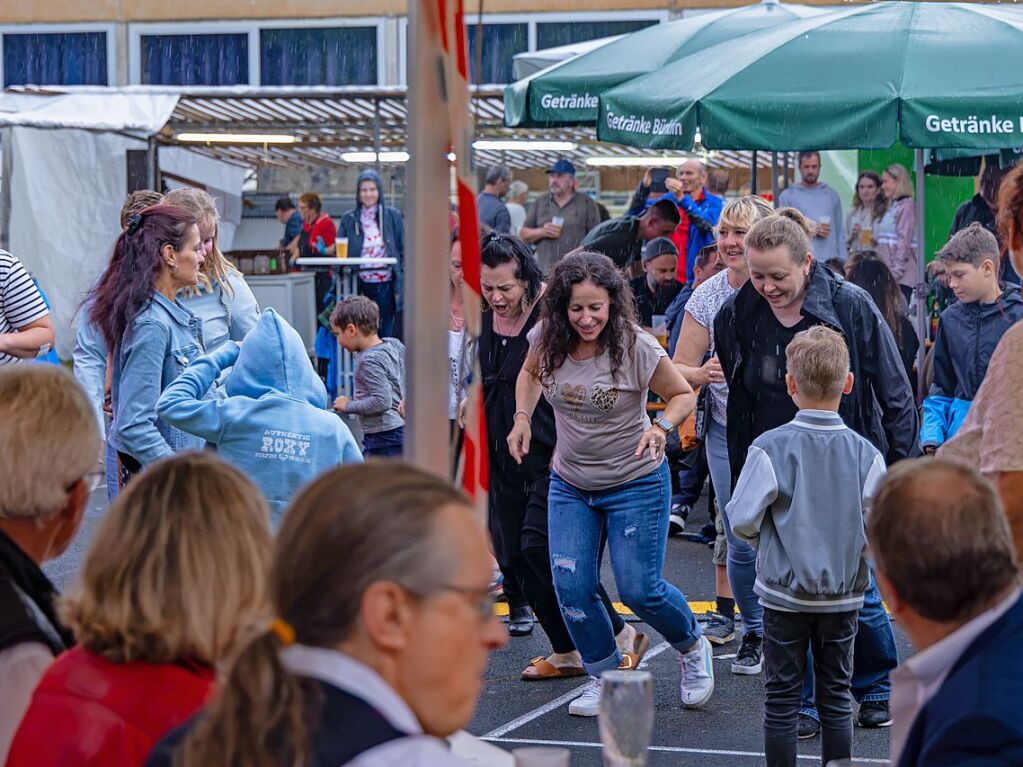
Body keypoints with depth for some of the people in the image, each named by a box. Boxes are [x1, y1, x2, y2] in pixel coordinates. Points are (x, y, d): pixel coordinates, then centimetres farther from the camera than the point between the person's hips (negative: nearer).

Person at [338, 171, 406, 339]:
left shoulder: (393, 216, 4)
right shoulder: (348, 219, 5)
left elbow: (402, 252, 5)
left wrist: (401, 286, -1)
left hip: (386, 285, -1)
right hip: (360, 286, 1)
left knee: (387, 335, 3)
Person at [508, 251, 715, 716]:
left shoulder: (636, 347, -21)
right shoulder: (547, 338, -10)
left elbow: (683, 395, -8)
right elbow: (531, 373, 14)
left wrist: (661, 429, -28)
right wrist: (522, 419, -3)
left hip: (636, 483, -4)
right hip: (569, 484, 4)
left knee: (639, 589, -4)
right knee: (571, 586, -4)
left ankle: (693, 649, 26)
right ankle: (604, 675, 17)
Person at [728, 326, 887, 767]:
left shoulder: (770, 448, -15)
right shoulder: (865, 454, -8)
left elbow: (742, 520, -12)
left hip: (784, 594, -2)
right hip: (845, 596, 2)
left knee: (782, 696, 8)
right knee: (836, 695, 13)